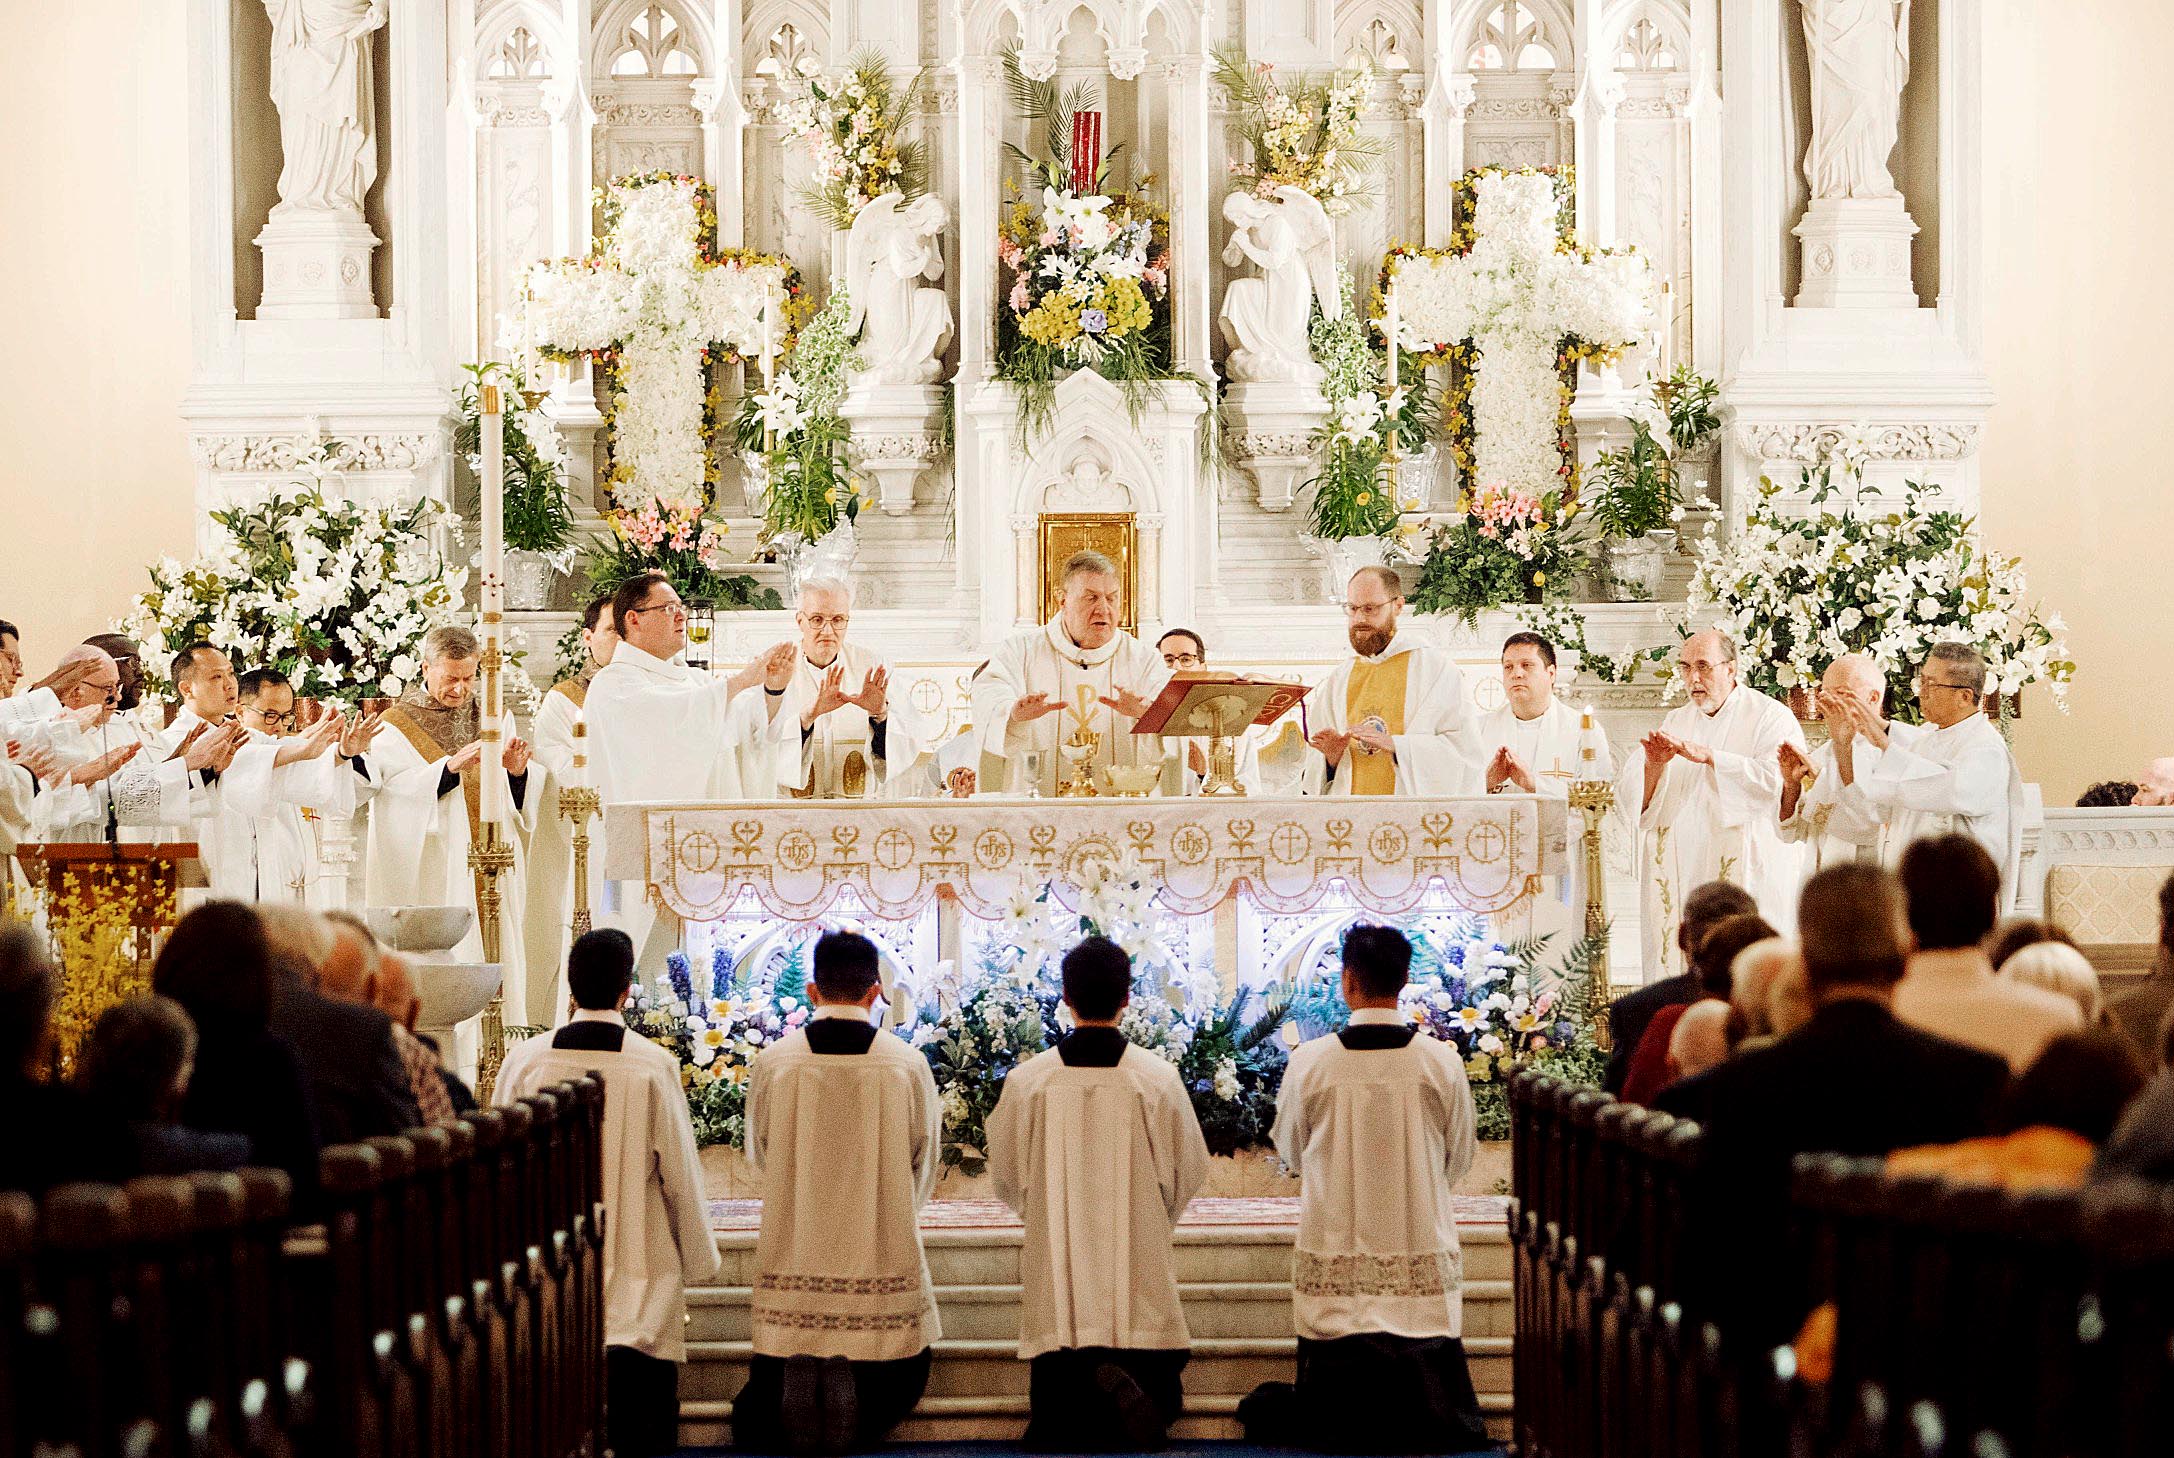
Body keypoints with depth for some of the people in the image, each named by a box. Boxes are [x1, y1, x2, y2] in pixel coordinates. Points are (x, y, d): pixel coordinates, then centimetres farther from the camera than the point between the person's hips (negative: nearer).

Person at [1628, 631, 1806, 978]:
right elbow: (1635, 800, 10)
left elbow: (1777, 780, -17)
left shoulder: (1770, 717, 2)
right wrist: (1653, 766, -11)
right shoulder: (1675, 723, 17)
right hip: (1678, 880, 5)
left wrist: (1707, 755, -20)